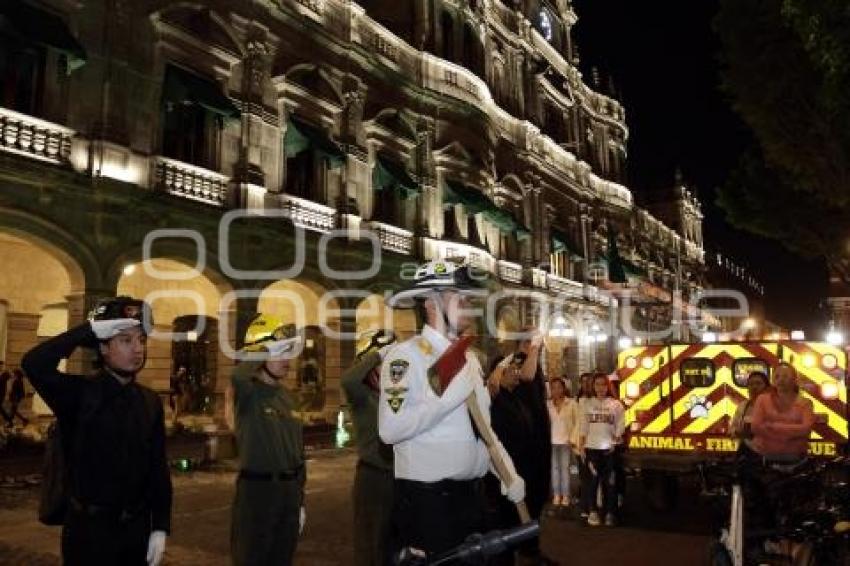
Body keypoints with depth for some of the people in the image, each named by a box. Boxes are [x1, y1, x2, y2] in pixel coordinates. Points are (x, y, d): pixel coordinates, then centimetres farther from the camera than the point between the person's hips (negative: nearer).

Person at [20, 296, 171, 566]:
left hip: (137, 527, 4)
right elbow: (34, 364, -30)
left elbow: (158, 469, 2)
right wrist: (90, 329, -25)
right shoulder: (80, 393, -10)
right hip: (89, 528, -4)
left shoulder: (150, 401, 1)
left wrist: (160, 527, -1)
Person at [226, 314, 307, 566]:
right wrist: (265, 349, -20)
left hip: (289, 489, 7)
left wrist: (300, 500, 14)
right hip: (256, 490, -7)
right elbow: (239, 376, -38)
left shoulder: (287, 396, 9)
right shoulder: (247, 393, -11)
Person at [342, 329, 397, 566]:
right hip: (372, 478, -6)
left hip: (399, 477, 6)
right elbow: (348, 380, -34)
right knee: (371, 546, 4)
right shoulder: (362, 395, -12)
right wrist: (378, 353, -26)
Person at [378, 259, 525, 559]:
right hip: (425, 499, -8)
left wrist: (509, 475, 6)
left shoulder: (469, 358, 12)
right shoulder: (405, 355, -14)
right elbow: (390, 429, -26)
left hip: (472, 494, 8)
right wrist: (447, 397, -23)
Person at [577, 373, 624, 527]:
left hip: (609, 448, -1)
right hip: (591, 447, 1)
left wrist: (617, 444, -7)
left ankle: (609, 512, 8)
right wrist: (580, 446, 0)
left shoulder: (616, 404, 5)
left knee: (608, 481, 1)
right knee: (592, 479, 0)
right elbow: (583, 427, 6)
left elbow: (619, 428, 3)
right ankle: (593, 511, 6)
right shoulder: (587, 404, 8)